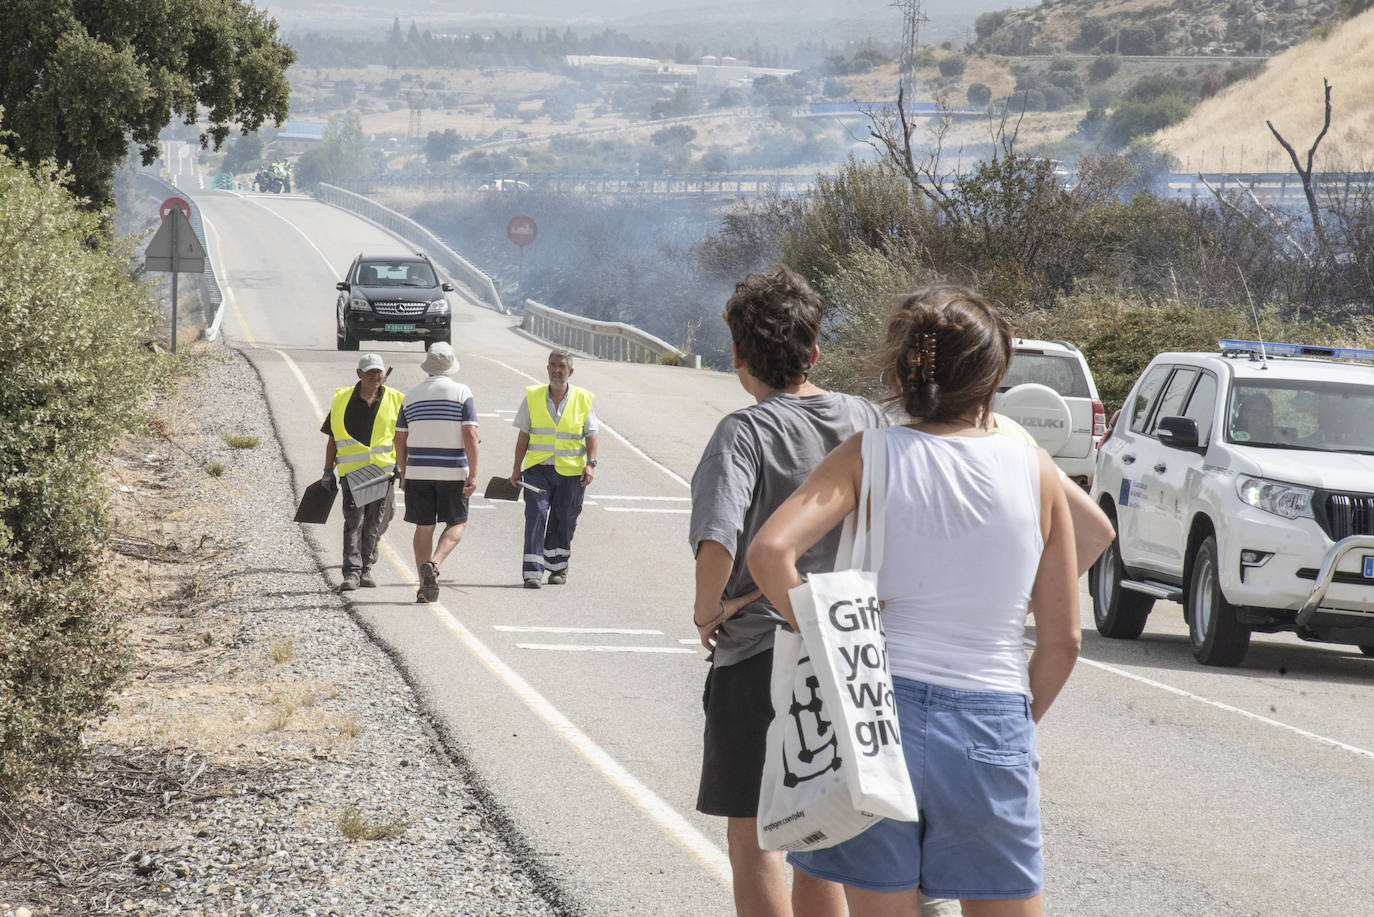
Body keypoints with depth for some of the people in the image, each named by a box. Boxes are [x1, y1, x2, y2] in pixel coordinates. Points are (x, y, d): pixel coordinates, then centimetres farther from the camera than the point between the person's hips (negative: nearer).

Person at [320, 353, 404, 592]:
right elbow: (332, 438, 9)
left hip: (383, 471, 2)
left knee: (374, 524, 7)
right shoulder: (343, 400, 4)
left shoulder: (394, 400, 5)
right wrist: (328, 471, 6)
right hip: (352, 471, -2)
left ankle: (366, 569, 21)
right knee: (353, 521, -13)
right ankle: (351, 573, -17)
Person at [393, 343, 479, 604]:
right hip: (453, 472, -3)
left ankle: (425, 587, 6)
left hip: (418, 471, 3)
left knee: (423, 528, 9)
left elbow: (400, 439, 9)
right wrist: (473, 474, -10)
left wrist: (404, 473, 20)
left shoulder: (411, 396, 6)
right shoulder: (462, 393, -4)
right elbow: (470, 435, -12)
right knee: (456, 524, 10)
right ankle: (434, 564, -15)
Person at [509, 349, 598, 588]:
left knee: (564, 520, 8)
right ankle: (532, 572, -17)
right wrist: (517, 468, 5)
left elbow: (590, 436, 6)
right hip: (538, 469, 0)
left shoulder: (583, 400, 3)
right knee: (536, 515, -14)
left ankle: (558, 567, 28)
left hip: (570, 471, 0)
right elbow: (523, 436, 8)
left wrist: (591, 464, -8)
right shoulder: (533, 397, 4)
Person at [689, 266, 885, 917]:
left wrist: (707, 611, -12)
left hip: (757, 651, -5)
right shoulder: (868, 422, 1)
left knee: (752, 834, 3)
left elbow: (717, 543, -28)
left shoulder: (744, 433, -15)